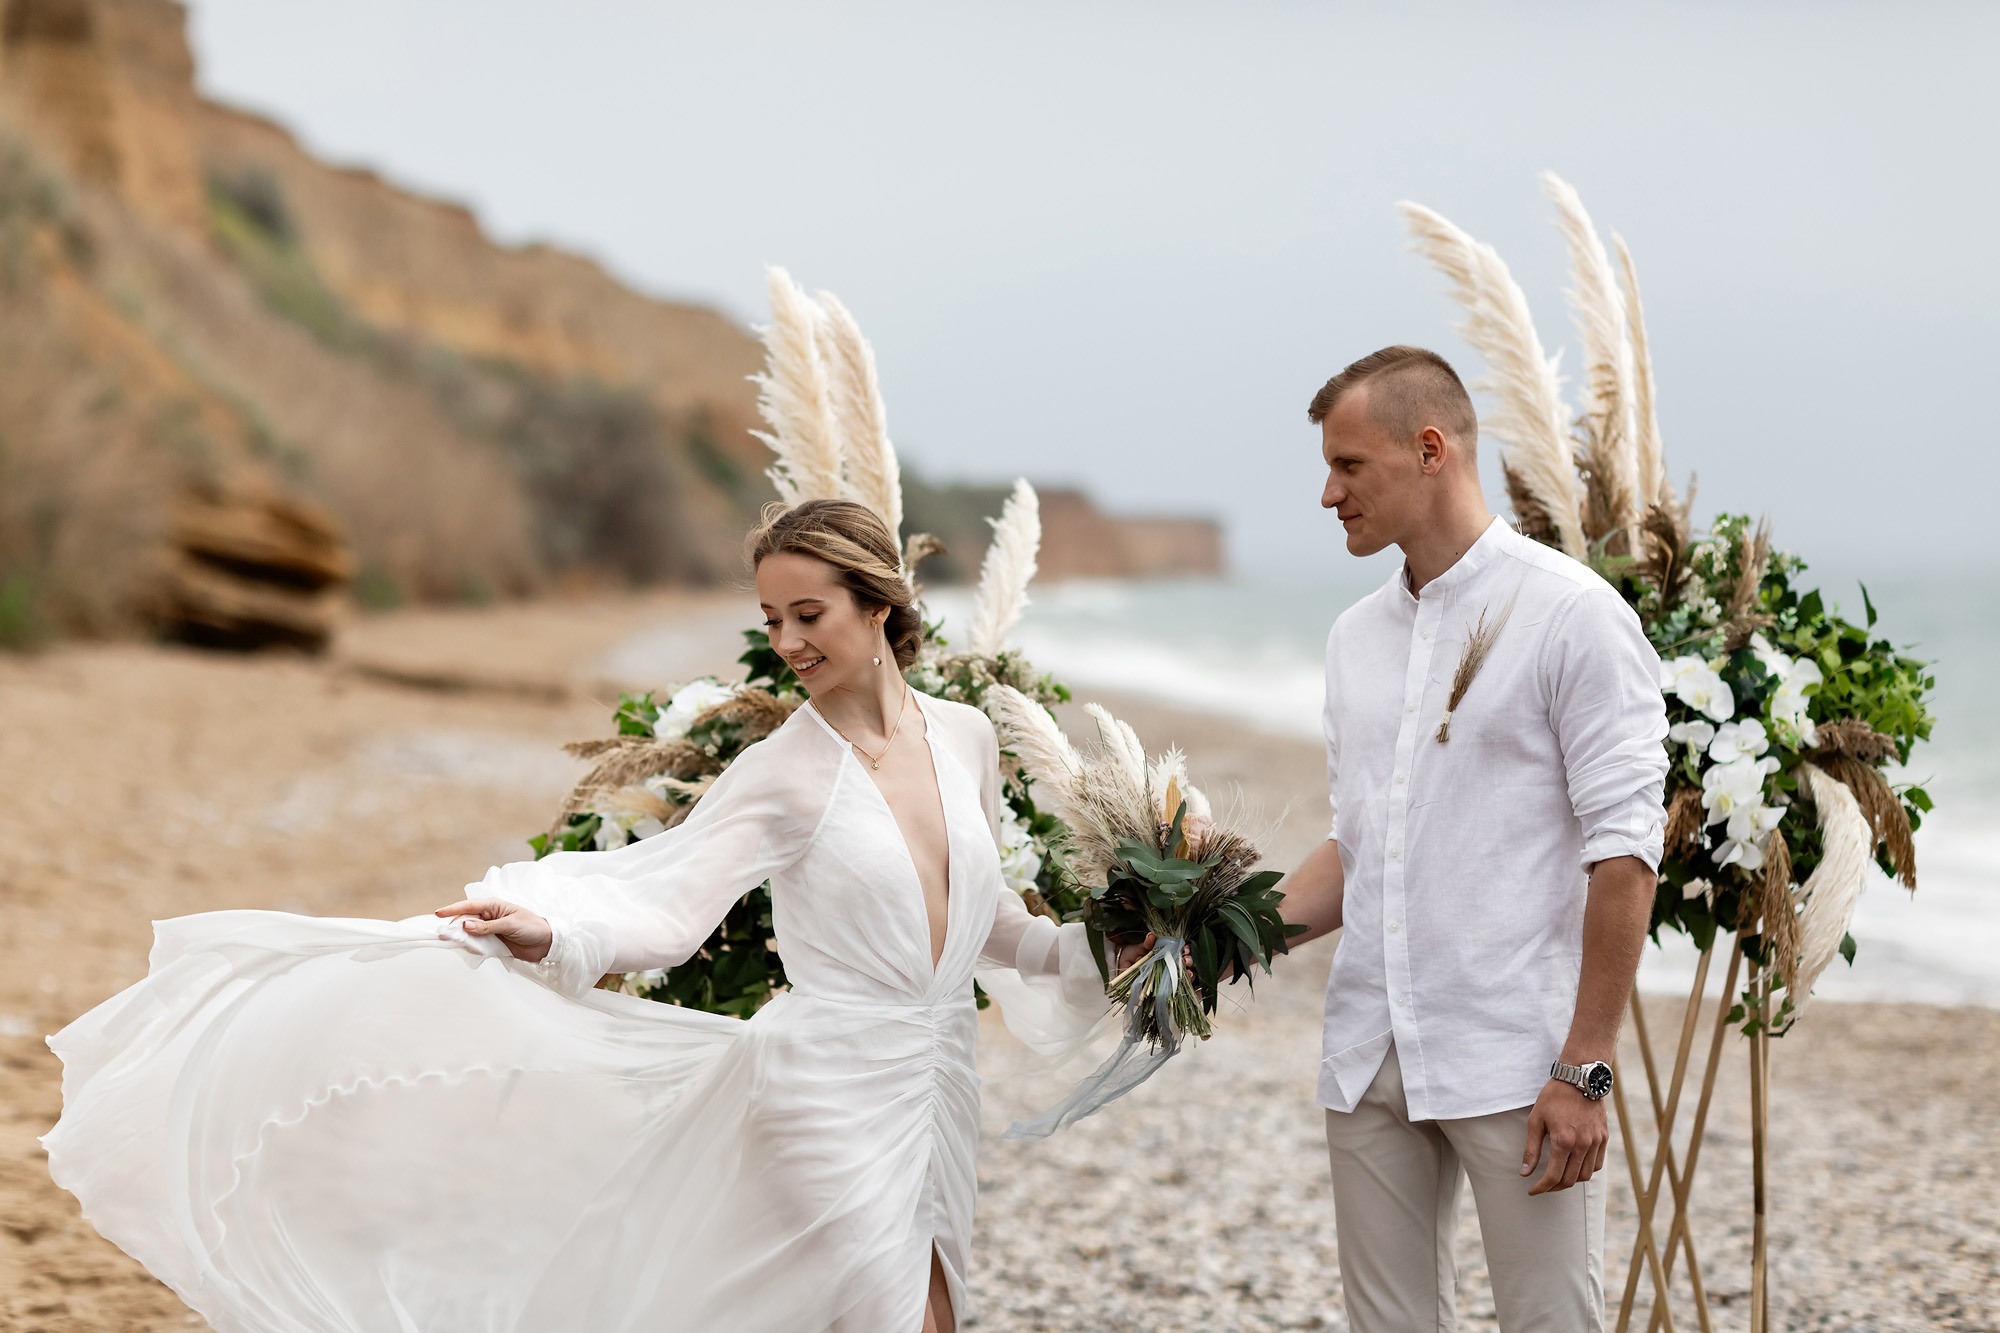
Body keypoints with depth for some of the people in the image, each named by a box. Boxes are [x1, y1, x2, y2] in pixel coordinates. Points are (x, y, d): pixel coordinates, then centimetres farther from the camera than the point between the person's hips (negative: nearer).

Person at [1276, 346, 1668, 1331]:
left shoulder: (1569, 613, -7)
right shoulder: (1356, 638, 14)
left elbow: (1624, 849, -11)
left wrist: (1584, 1070, -15)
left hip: (1513, 1061, -6)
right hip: (1370, 1060, 6)